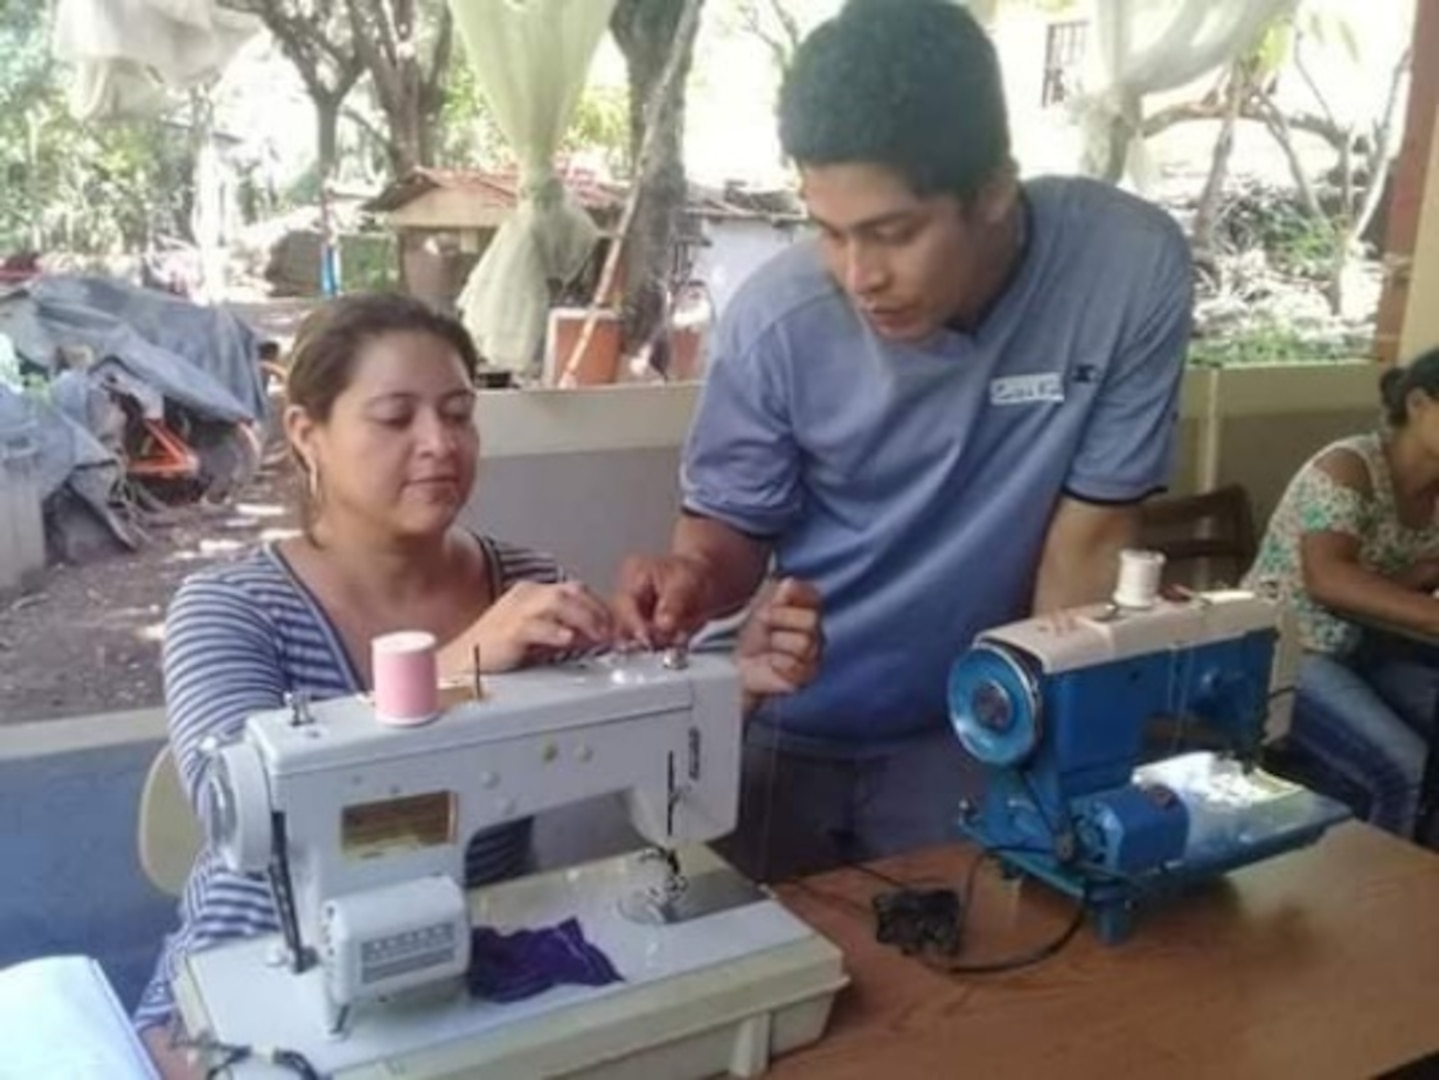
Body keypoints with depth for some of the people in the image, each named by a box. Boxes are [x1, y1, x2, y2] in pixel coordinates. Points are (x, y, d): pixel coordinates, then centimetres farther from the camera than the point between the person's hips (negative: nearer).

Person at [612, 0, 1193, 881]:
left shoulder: (1133, 271, -22)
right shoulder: (776, 316, -22)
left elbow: (1088, 543, -14)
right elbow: (732, 525, -8)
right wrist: (695, 577, -30)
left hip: (962, 732, 0)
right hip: (779, 728, 0)